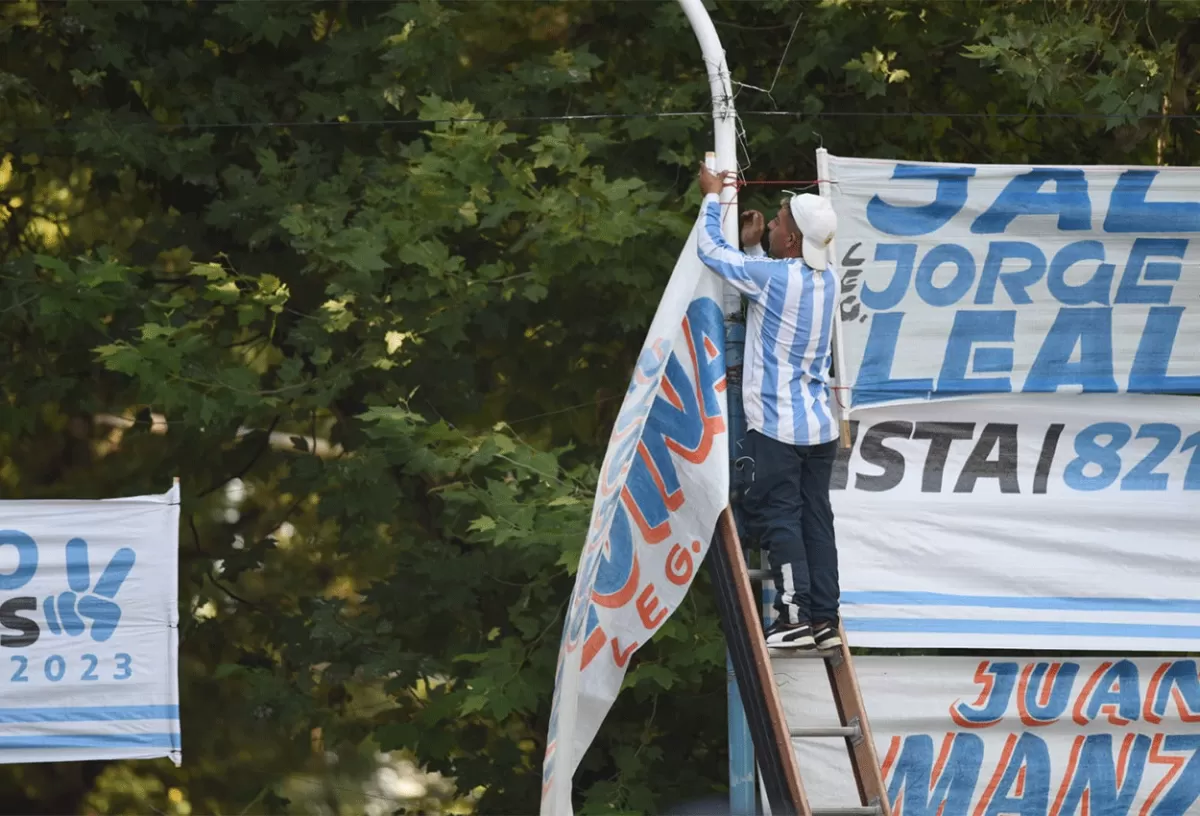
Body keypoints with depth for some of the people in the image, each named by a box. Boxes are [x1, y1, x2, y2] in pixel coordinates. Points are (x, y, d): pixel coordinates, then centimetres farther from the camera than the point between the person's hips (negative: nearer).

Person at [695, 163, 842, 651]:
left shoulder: (774, 277, -15)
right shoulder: (825, 280, 6)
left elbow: (711, 250, -2)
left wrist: (712, 197, 11)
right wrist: (753, 246, 23)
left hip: (777, 427, -7)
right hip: (820, 426, 7)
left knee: (776, 518, -3)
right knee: (816, 519, 8)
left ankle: (795, 617, -7)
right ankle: (825, 619, 7)